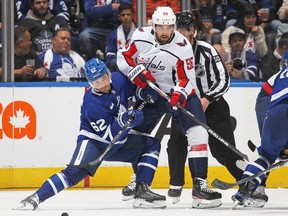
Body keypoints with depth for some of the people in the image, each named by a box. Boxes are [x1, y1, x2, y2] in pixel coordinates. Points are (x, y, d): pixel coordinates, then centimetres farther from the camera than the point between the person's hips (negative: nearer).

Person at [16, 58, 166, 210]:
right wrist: (122, 122, -43)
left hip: (118, 141, 7)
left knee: (152, 144, -2)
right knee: (76, 171, -28)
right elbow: (108, 135, -27)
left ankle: (142, 191, -7)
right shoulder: (91, 103, -27)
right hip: (93, 140, -7)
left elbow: (134, 87, 15)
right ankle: (36, 198, -28)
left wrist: (145, 92, -6)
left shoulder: (119, 79, -11)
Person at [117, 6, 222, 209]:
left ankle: (200, 185, -22)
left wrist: (179, 93, -37)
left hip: (180, 94, -3)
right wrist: (136, 72, -19)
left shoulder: (183, 47, -21)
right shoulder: (141, 36, -13)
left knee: (198, 134, -20)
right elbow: (124, 56, -1)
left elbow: (187, 79, -18)